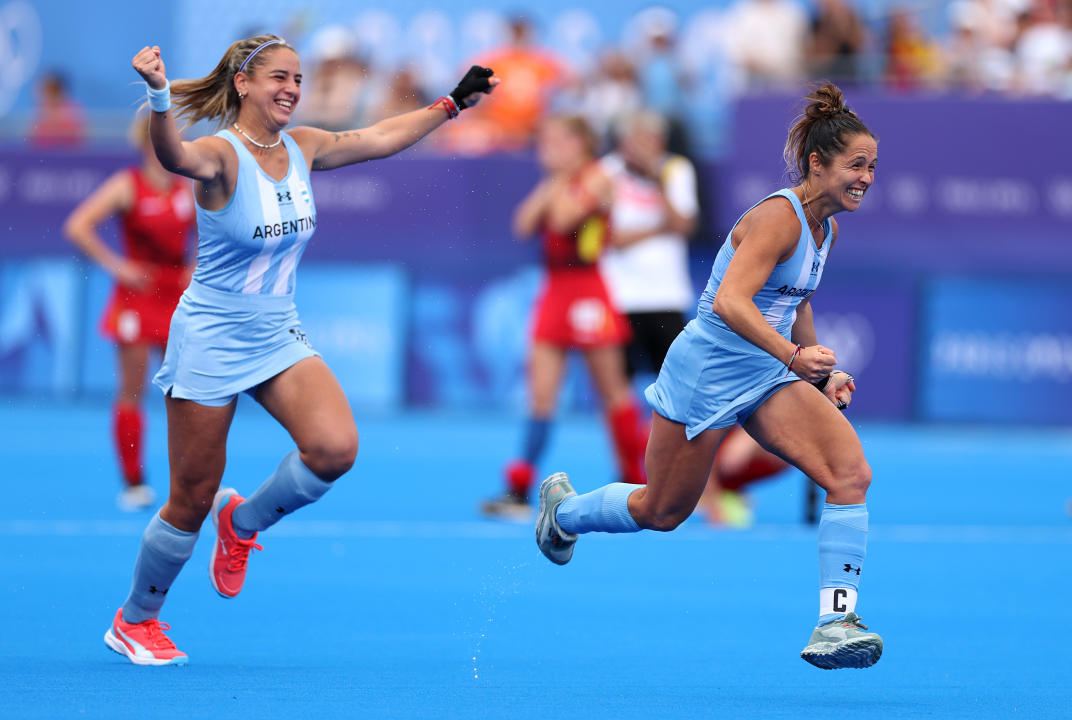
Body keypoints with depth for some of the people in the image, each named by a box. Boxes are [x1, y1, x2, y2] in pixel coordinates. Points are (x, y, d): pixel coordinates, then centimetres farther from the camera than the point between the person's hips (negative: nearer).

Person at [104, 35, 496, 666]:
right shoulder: (221, 155, -19)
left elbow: (383, 138, 17)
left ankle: (242, 522, 9)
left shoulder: (302, 148, 1)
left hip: (278, 337, 6)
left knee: (335, 447, -20)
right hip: (210, 342, -6)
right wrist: (159, 98, -63)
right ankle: (135, 620, 26)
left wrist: (452, 104, 18)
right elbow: (175, 156, -43)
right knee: (192, 502, 1)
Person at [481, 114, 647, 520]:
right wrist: (549, 186, -1)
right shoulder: (554, 185, 16)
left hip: (590, 293, -6)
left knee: (612, 391, 4)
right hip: (556, 289, 6)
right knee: (541, 392, -3)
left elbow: (563, 219, -19)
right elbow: (524, 225, 4)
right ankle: (519, 490, -8)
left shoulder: (596, 178, -5)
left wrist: (562, 180, -6)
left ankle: (637, 485, 17)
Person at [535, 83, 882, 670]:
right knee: (661, 512, 9)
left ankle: (835, 622, -19)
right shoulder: (777, 217, -21)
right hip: (706, 372, -7)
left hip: (766, 377, 7)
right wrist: (793, 356, -44)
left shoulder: (821, 225, 7)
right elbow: (729, 301, -33)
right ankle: (563, 508, 40)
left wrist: (822, 375, 17)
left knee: (851, 472, -16)